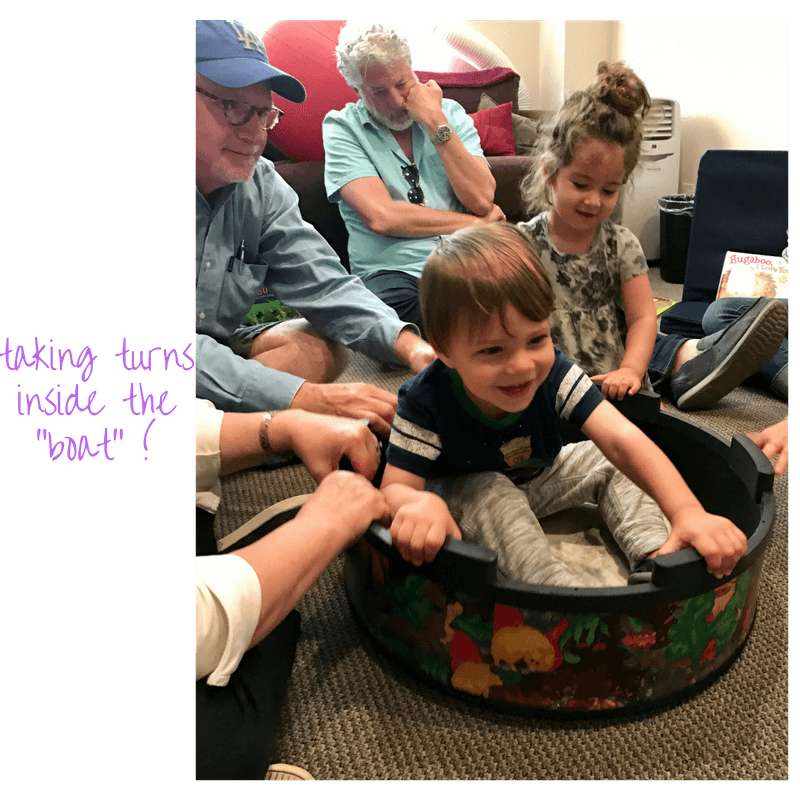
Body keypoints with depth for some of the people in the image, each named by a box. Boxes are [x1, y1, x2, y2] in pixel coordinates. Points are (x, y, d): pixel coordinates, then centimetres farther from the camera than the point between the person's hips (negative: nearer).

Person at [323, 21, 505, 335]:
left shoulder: (449, 112, 14)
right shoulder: (341, 127, 4)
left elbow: (482, 200, -1)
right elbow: (381, 217, -11)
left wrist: (436, 124, -5)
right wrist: (475, 223, -2)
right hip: (393, 272, -3)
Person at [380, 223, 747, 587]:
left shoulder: (553, 372, -28)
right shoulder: (425, 402, -35)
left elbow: (622, 438, -37)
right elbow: (395, 488, -34)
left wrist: (688, 512, -49)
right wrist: (419, 504, -61)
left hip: (537, 478, 4)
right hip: (462, 493, -3)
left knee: (610, 462, -11)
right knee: (489, 494, -35)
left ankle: (655, 560, -15)